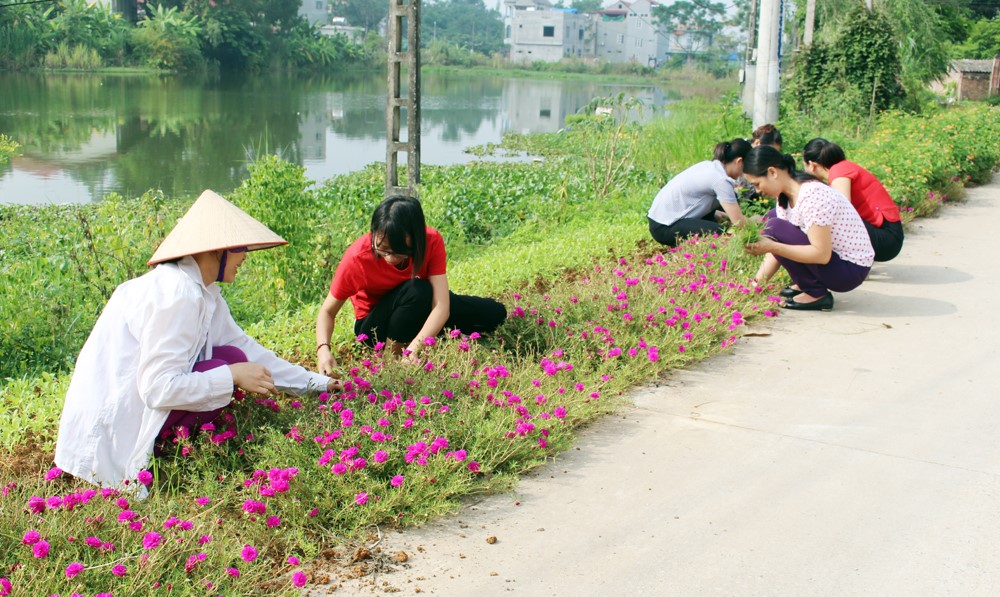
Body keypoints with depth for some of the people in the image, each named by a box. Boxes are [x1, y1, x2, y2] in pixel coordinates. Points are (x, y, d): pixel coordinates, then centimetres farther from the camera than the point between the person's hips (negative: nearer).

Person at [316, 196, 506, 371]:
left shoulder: (431, 241, -26)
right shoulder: (356, 258, -31)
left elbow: (441, 306, -32)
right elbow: (327, 312, -21)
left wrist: (414, 347, -47)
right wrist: (323, 349, -41)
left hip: (420, 307, 5)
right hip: (375, 327, -4)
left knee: (495, 313, -5)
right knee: (418, 290, -36)